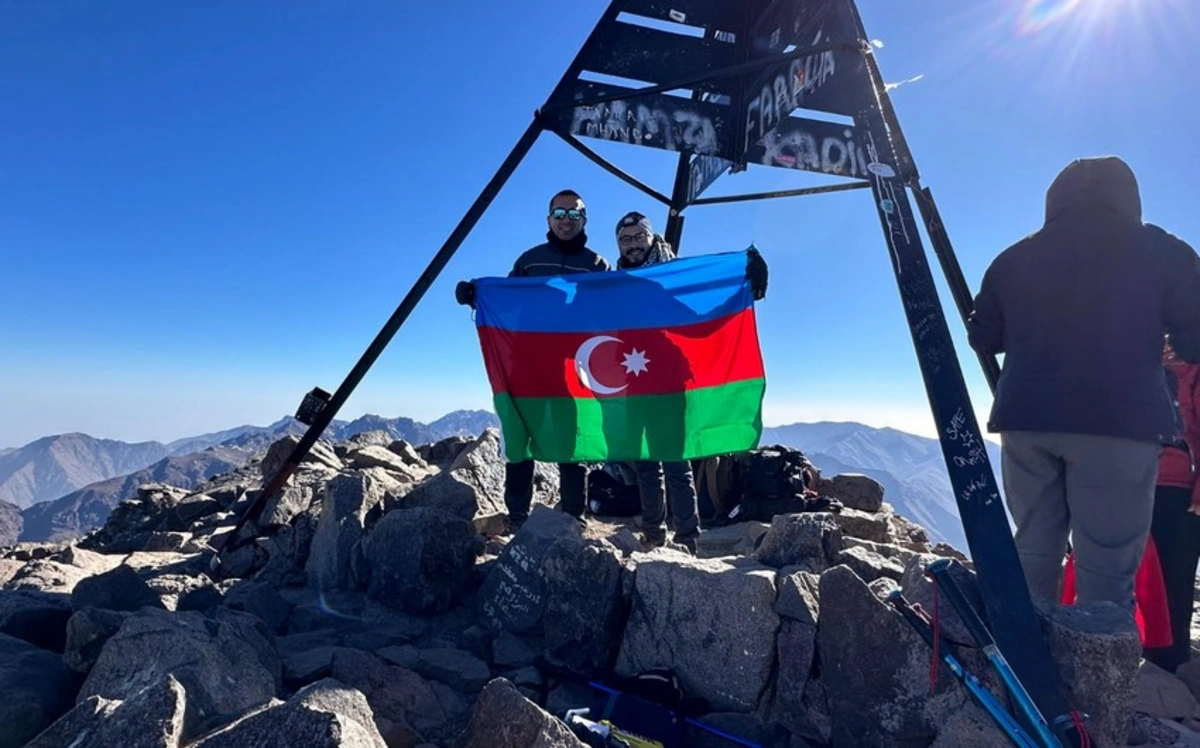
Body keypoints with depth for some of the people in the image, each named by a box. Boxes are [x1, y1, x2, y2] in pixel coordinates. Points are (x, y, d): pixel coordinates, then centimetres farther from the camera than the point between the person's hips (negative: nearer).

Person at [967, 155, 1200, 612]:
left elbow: (982, 339, 15)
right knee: (1107, 567, 0)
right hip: (1119, 422, -3)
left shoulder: (1014, 259, 12)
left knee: (1033, 550, 11)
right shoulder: (1160, 251, 6)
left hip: (1026, 420, 3)